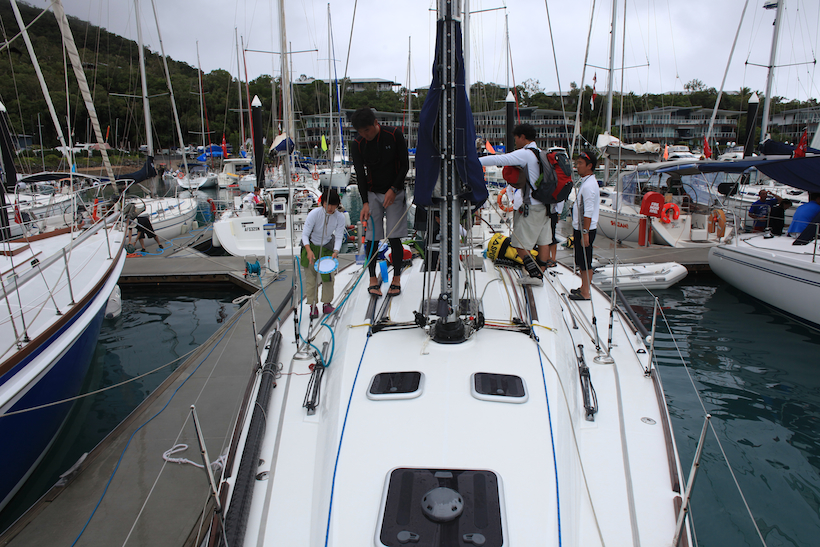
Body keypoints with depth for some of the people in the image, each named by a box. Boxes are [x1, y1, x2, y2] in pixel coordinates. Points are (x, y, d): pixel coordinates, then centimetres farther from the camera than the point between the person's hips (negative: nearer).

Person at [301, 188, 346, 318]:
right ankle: (313, 305, 6)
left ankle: (327, 303, 15)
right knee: (310, 277, -3)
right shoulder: (314, 214, -24)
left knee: (328, 276, -1)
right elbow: (305, 234, -23)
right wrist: (308, 250, -39)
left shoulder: (340, 217, -17)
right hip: (310, 246, -2)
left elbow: (339, 237, -14)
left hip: (327, 247, 2)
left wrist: (335, 252, -32)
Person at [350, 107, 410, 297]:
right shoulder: (357, 144, -8)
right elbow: (360, 175, -12)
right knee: (372, 238, -3)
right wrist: (365, 203, -22)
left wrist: (393, 189, -13)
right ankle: (373, 279, 8)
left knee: (394, 237, -4)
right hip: (372, 194, 1)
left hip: (395, 192, -1)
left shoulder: (394, 135, -11)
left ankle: (396, 279, 7)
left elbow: (404, 165, -5)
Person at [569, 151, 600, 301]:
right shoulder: (585, 182, 14)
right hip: (580, 228, 10)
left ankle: (586, 293, 5)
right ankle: (584, 287, 28)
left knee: (585, 262, -2)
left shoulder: (589, 185, -19)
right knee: (581, 261, 17)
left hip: (586, 229, -10)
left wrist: (585, 233, -23)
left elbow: (588, 212, -22)